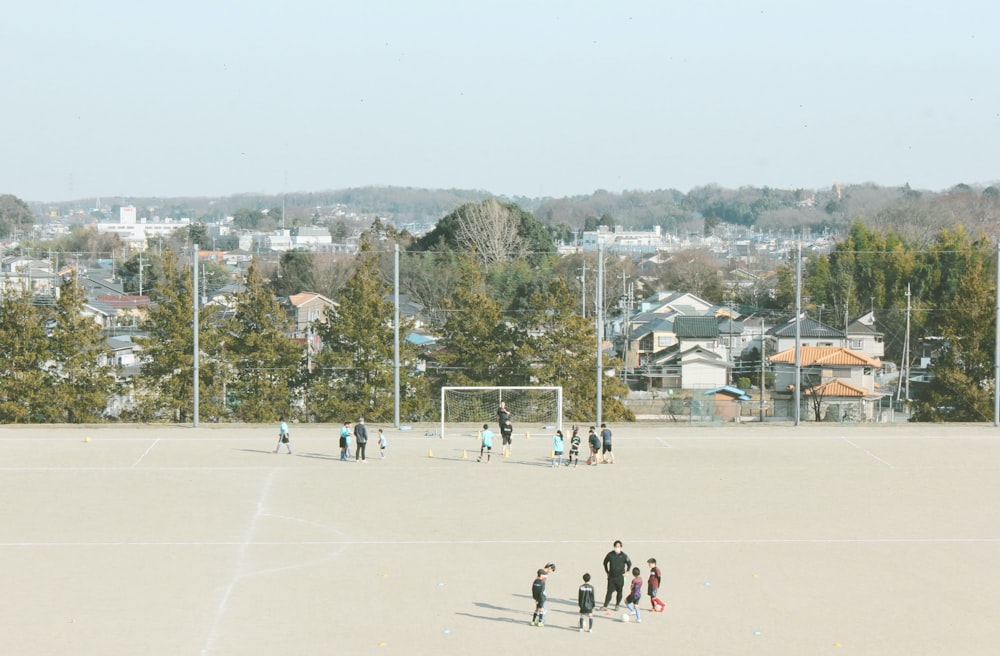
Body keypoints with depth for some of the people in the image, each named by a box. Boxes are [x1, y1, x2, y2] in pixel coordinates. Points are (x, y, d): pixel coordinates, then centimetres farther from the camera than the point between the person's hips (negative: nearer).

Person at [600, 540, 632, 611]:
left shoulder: (624, 555, -6)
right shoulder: (610, 554, -2)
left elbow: (629, 563, 8)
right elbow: (605, 562, 13)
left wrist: (626, 572, 5)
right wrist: (607, 572, 11)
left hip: (620, 576, 0)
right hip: (611, 576, 0)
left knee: (619, 591, 6)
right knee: (609, 591, -4)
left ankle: (617, 605, 20)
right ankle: (605, 606, -4)